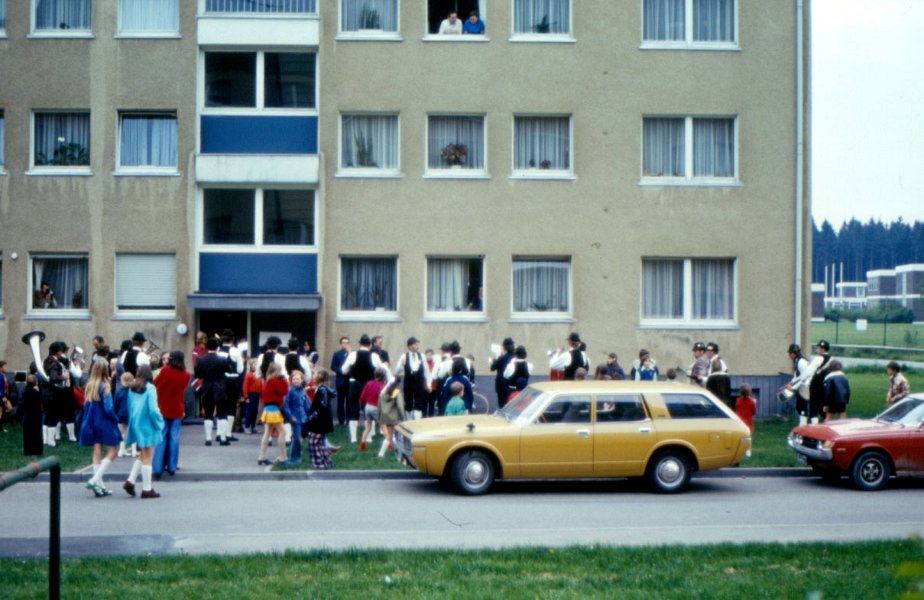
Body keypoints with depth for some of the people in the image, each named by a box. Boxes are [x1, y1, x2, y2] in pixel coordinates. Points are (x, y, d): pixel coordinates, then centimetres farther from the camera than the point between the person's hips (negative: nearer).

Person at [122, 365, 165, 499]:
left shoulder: (132, 389, 3)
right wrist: (160, 423, -7)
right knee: (147, 458, 3)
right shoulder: (150, 389, -15)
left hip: (135, 426, 6)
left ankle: (130, 481, 11)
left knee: (142, 456, 21)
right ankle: (147, 489, 8)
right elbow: (153, 409, -21)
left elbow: (129, 407, 10)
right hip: (147, 426, -6)